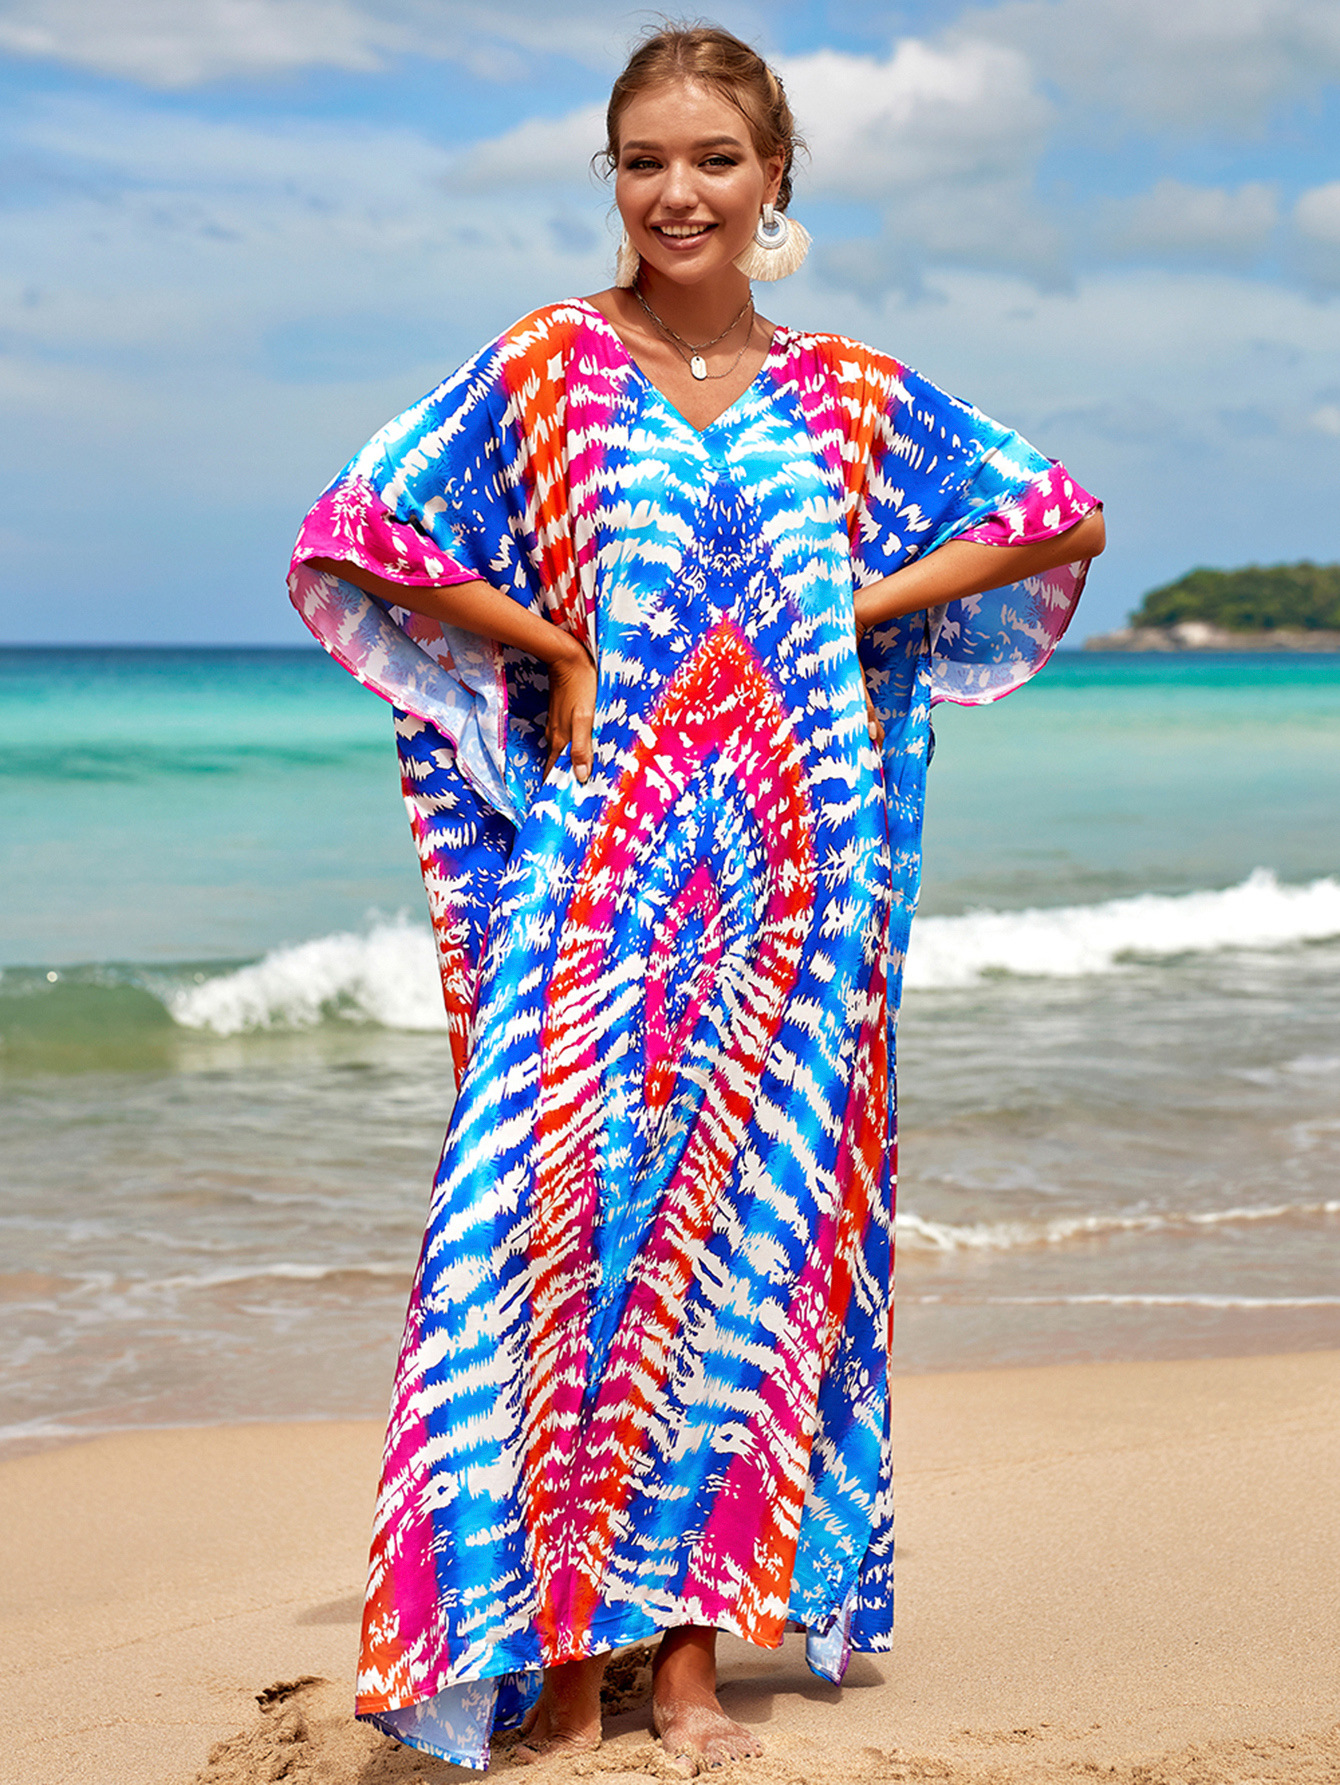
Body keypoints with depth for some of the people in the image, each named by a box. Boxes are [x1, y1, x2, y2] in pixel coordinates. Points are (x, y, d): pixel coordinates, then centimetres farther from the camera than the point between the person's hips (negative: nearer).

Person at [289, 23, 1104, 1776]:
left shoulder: (851, 394, 9)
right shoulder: (547, 366, 3)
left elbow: (1065, 519, 13)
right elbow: (356, 535, 1)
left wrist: (861, 610, 2)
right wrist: (558, 647, -2)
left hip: (788, 877, 2)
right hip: (599, 866, -2)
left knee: (746, 1206, 3)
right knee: (571, 1201, -8)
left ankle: (690, 1643, 12)